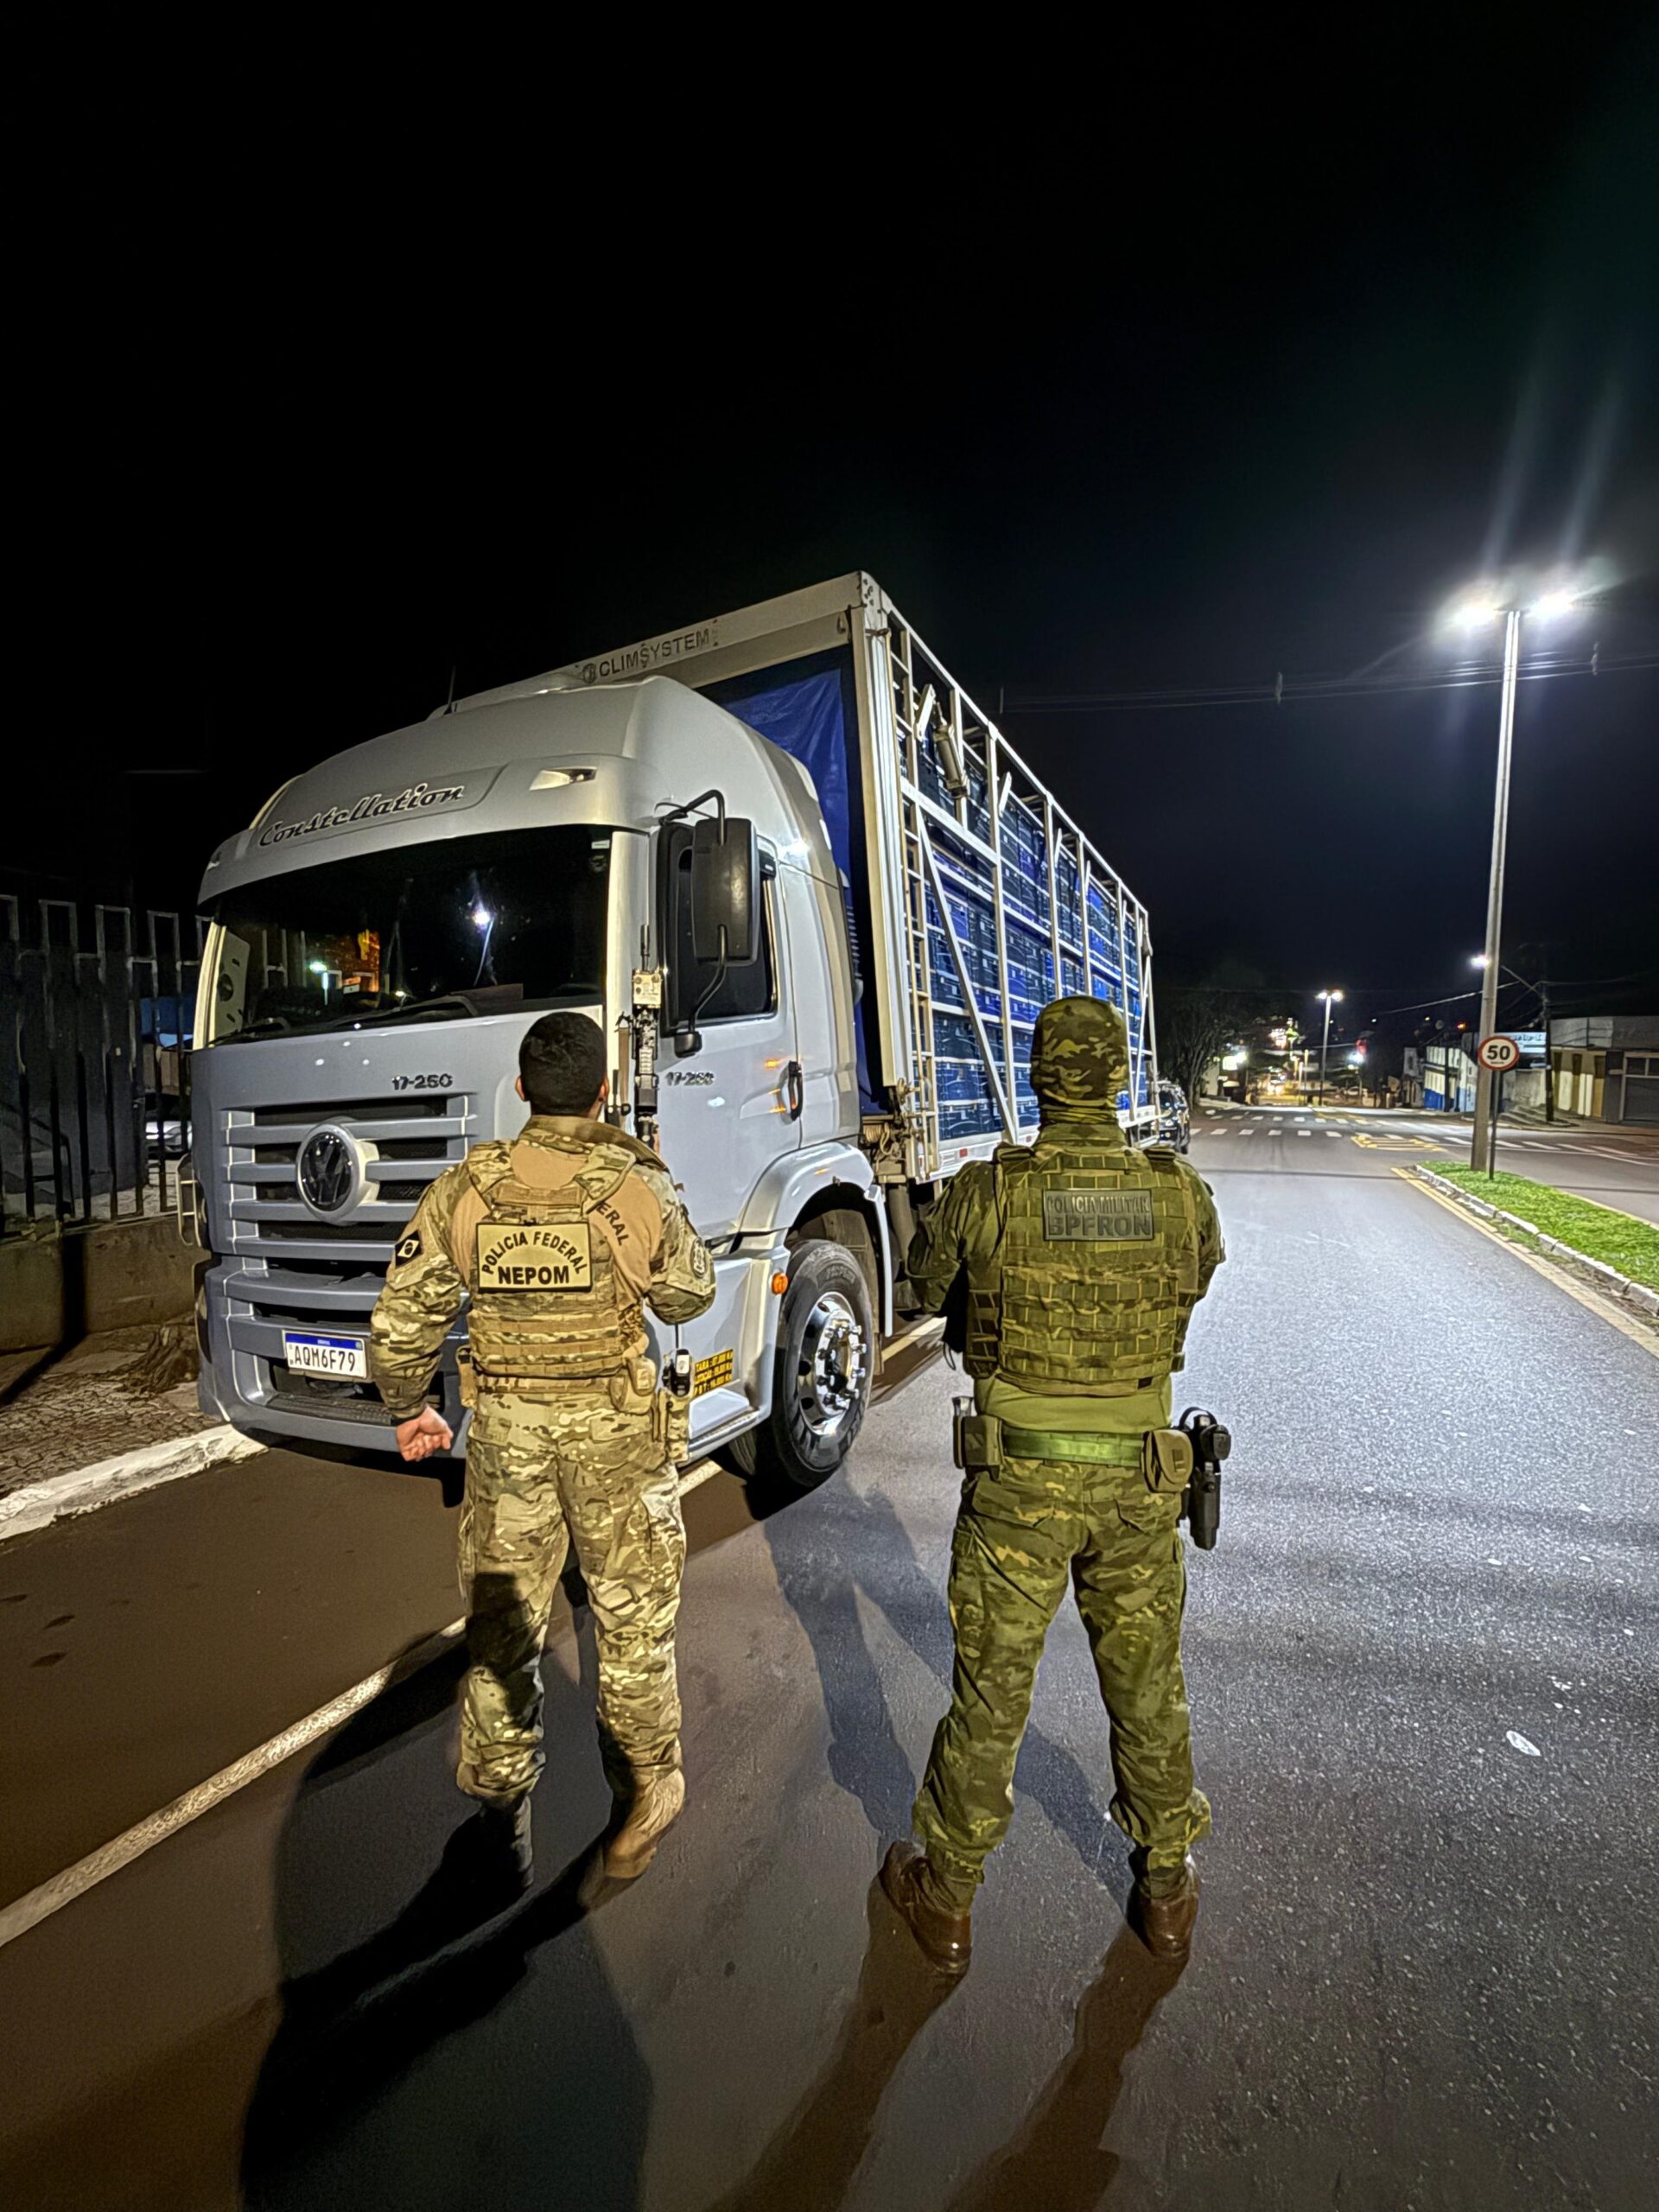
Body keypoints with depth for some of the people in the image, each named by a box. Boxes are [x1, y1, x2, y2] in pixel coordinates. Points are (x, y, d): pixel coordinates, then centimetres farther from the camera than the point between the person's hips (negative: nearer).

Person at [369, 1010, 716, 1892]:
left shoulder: (463, 1190, -7)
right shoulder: (636, 1190, -15)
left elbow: (403, 1321, -3)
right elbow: (690, 1296, 1)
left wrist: (407, 1409, 16)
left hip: (505, 1430, 3)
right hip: (617, 1431, -2)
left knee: (501, 1622, 21)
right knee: (632, 1621, 18)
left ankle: (499, 1815, 38)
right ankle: (647, 1792, 36)